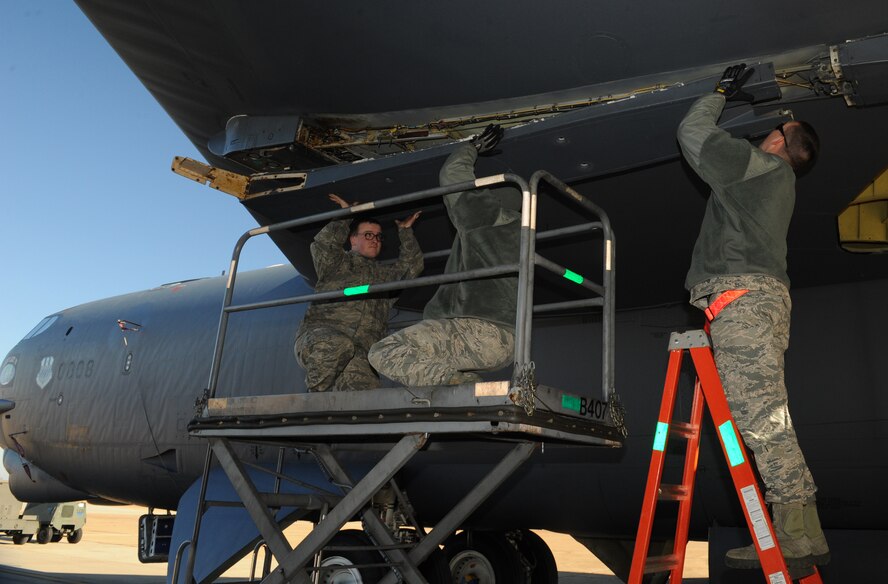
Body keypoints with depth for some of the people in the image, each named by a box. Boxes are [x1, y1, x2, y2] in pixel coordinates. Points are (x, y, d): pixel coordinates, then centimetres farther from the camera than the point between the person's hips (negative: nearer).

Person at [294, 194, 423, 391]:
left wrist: (405, 231, 25)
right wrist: (344, 217, 13)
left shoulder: (385, 276, 32)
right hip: (316, 336, -2)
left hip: (360, 352, 3)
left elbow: (412, 266, 19)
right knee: (338, 345, -40)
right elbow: (322, 243, 2)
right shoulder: (337, 263, 22)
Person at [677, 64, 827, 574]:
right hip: (765, 298, 10)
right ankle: (802, 536, 5)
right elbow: (716, 152, 44)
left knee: (760, 416, -15)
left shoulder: (760, 164, 4)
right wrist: (731, 100, 48)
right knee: (769, 418, 5)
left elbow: (694, 135, 5)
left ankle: (797, 538, -17)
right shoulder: (781, 182, 30)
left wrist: (721, 94, 21)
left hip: (741, 296, -10)